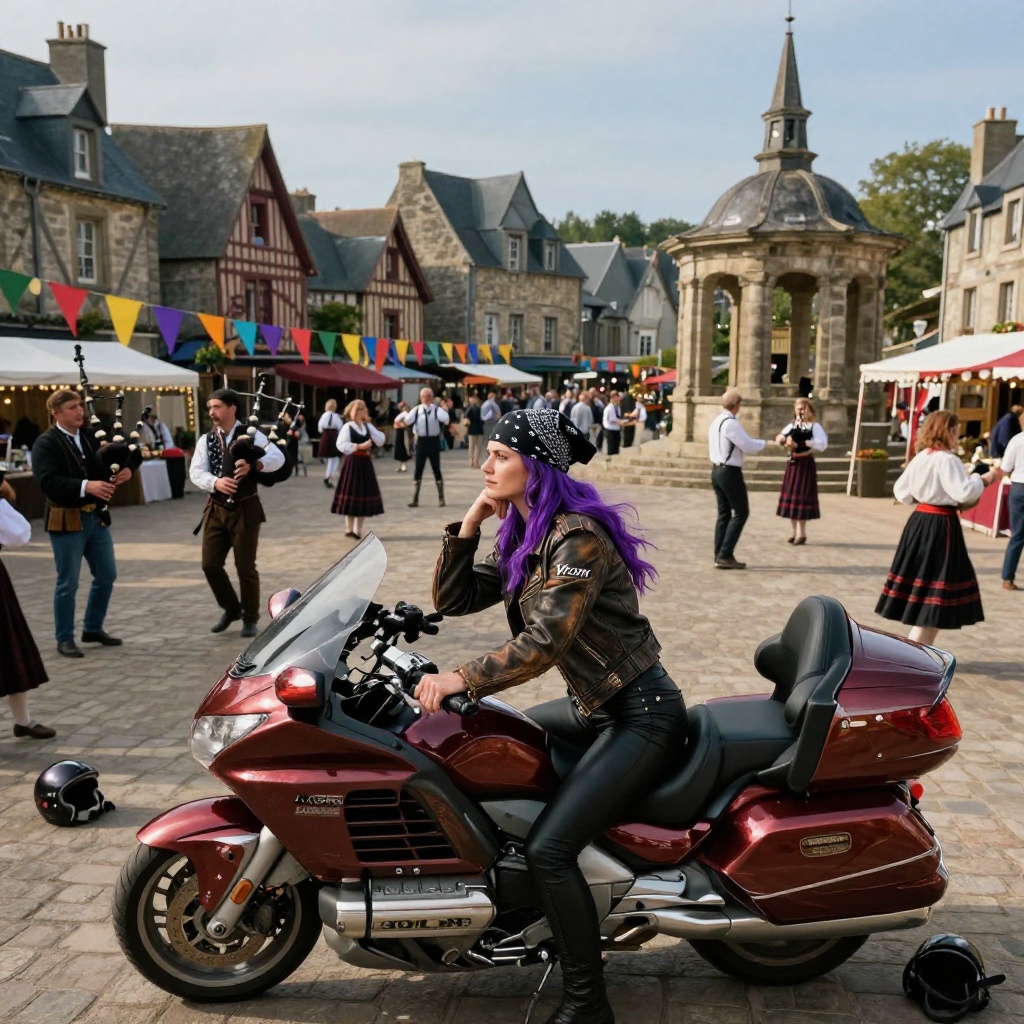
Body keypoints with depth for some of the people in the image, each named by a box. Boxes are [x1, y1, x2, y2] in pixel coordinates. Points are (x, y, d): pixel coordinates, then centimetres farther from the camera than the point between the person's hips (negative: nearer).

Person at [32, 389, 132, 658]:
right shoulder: (46, 443, -10)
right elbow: (48, 482, -21)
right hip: (66, 520, -6)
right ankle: (65, 639, 15)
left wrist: (122, 471, -11)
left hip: (97, 517, 7)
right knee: (68, 583, 2)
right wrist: (85, 486, -32)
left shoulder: (90, 436, 8)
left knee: (107, 575, 12)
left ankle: (93, 628, 29)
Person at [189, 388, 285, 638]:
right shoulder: (206, 440, 5)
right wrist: (215, 482, -25)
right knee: (210, 565, 2)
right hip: (216, 509, 4)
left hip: (245, 509, -4)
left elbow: (278, 457, -15)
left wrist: (254, 464, -32)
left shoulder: (250, 435, -4)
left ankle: (250, 618, 20)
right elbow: (196, 472, -5)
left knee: (245, 567, 2)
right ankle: (231, 609, 26)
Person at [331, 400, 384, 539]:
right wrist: (360, 446, -21)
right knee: (351, 494, -1)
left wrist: (369, 425, -3)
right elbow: (341, 445, -18)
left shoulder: (367, 426, 12)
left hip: (365, 463, 6)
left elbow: (380, 441, 2)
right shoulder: (347, 427, -7)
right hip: (352, 463, -6)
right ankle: (349, 529, 7)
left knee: (364, 494, 6)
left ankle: (358, 529, 14)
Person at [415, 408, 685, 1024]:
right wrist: (470, 522, -4)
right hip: (596, 705, 10)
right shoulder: (524, 538, 7)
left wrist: (462, 679, -32)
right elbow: (453, 599, 5)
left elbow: (545, 643, -30)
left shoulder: (577, 537, -22)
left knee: (549, 850, -17)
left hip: (641, 713, -10)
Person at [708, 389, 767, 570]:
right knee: (741, 512, -1)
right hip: (730, 472, -9)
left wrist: (754, 445, 13)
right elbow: (749, 446, -16)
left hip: (717, 470, 9)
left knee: (724, 513, 12)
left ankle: (719, 556, 13)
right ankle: (725, 555, -4)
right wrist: (763, 443, 3)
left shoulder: (716, 421, 12)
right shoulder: (731, 423, -19)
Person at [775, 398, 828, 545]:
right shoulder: (792, 425, 13)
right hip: (792, 463, 6)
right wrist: (784, 439, -19)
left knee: (801, 498, -8)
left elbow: (822, 443, -16)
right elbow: (779, 438, 4)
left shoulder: (814, 426, -3)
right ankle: (796, 532, 14)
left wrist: (801, 443, -20)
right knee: (790, 497, 6)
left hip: (805, 464, -6)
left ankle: (802, 533, -3)